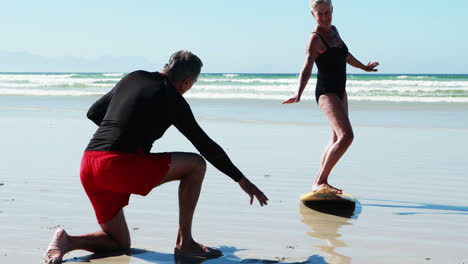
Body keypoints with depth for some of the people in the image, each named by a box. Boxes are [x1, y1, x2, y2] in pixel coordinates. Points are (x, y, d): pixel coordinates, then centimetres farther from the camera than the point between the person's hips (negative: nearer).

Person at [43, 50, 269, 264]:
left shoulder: (131, 79, 19)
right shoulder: (172, 98, 0)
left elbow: (93, 113, 27)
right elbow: (206, 146, 3)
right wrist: (242, 180, 11)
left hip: (88, 169, 8)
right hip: (120, 167, -8)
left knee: (120, 245, 21)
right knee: (196, 164, 5)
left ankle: (67, 242, -3)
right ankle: (184, 242, 5)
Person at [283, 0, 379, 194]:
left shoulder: (334, 30, 8)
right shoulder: (315, 39, -17)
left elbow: (345, 54, 26)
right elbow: (307, 68, -30)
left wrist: (363, 67, 40)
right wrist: (299, 94, -45)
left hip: (340, 91, 10)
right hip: (326, 93, -10)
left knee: (337, 138, 17)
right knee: (346, 136, -24)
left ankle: (320, 181, 25)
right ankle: (319, 183, -21)